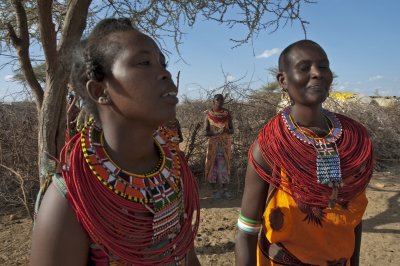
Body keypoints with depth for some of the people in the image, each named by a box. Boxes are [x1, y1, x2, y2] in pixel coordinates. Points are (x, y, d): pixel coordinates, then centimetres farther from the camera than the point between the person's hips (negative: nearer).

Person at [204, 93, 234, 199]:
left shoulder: (227, 113, 4)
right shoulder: (208, 114, -2)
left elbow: (232, 130, 4)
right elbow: (206, 132, -7)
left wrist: (227, 130, -20)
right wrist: (217, 132, -24)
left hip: (226, 143, 2)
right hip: (213, 143, -2)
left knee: (225, 165, 4)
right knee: (213, 165, 0)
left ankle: (224, 189, 12)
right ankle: (215, 190, 8)